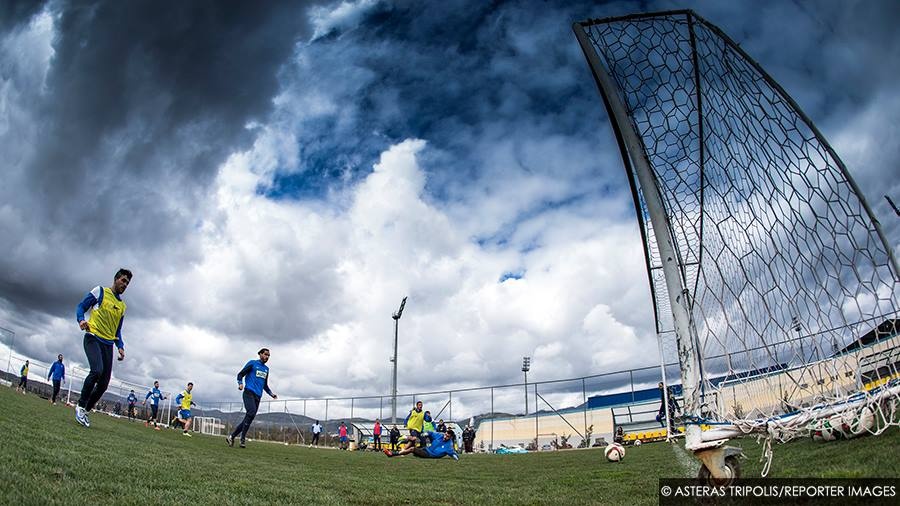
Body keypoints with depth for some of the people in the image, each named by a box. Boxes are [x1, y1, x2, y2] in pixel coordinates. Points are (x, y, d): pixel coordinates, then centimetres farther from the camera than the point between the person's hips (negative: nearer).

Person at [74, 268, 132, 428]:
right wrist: (81, 319, -20)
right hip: (93, 338, -6)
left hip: (108, 344, 6)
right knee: (97, 370, -28)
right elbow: (81, 307, 1)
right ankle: (80, 406, -12)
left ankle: (85, 410, 15)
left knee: (104, 383, -1)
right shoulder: (100, 291, 5)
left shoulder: (122, 306, 19)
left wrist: (120, 346, 8)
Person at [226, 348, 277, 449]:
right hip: (249, 392, -6)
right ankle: (243, 439, -18)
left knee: (249, 418, 1)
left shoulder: (266, 369, 21)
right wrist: (240, 383, -15)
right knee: (251, 412, -24)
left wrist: (271, 394, 16)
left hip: (258, 396, 6)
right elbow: (240, 374, 4)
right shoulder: (252, 363, 5)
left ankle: (232, 437, 11)